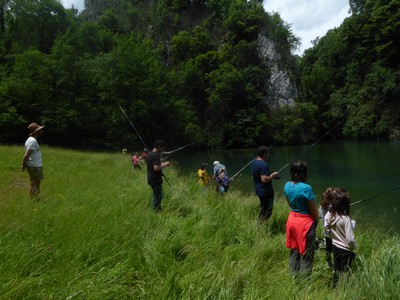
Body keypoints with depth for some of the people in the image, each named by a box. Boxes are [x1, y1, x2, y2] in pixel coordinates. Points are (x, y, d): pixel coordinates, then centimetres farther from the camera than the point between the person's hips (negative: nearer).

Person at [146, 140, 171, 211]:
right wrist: (165, 165, -17)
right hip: (156, 180, -10)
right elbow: (156, 168, -30)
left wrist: (161, 164, 14)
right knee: (158, 196, 2)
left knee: (155, 194, 21)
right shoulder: (156, 155, -22)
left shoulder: (150, 154, 9)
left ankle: (155, 209, 31)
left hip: (151, 178, 10)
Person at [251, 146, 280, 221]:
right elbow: (264, 179, -29)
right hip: (265, 192, -10)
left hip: (259, 190, 10)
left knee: (263, 209, 21)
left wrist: (270, 175, 15)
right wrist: (272, 175, -14)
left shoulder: (254, 162, 6)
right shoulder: (263, 164, -23)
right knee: (267, 211, 0)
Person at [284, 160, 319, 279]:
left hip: (292, 219, 7)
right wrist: (317, 220, 4)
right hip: (305, 223, -7)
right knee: (306, 254, 10)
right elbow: (313, 209, -13)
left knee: (294, 250, 20)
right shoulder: (306, 188, -24)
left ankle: (294, 277, 34)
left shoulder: (287, 185, -5)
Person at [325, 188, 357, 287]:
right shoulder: (346, 219, -29)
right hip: (345, 250, -6)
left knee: (336, 269, 23)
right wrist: (354, 247, -5)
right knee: (344, 272, 13)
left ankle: (335, 286, 38)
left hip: (335, 246, 6)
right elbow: (350, 239, -25)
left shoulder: (329, 215, -11)